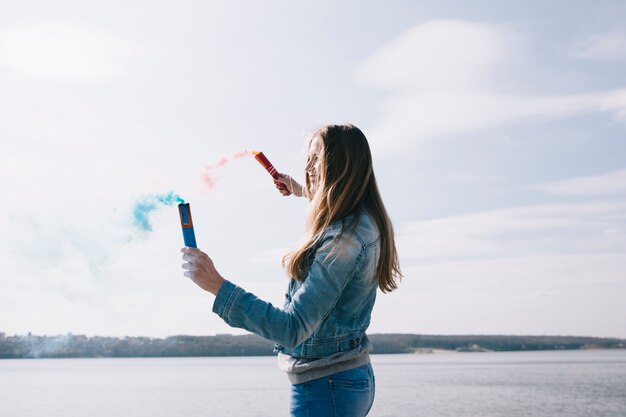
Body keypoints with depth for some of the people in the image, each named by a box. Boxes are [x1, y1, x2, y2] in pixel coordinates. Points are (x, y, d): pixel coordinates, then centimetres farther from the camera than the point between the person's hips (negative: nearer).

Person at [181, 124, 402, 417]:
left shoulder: (344, 241, -26)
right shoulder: (366, 223, 3)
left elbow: (292, 329, -30)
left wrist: (217, 285, -31)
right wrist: (307, 194, 34)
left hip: (324, 386, -10)